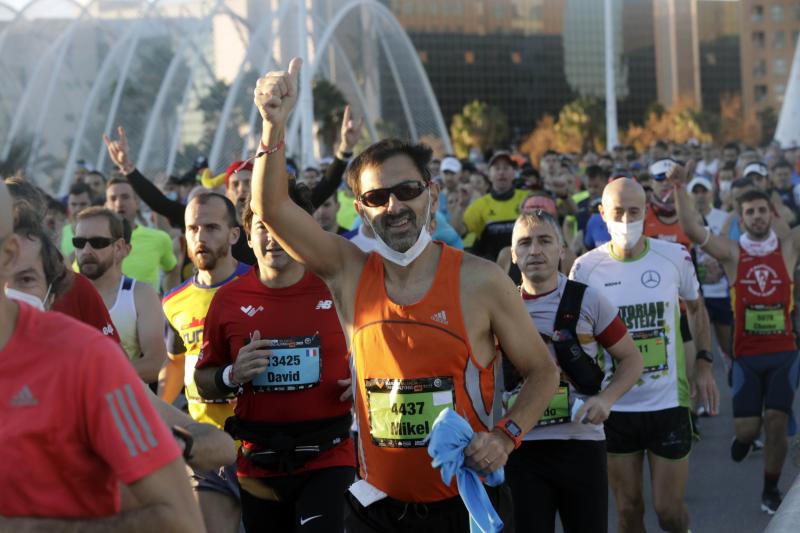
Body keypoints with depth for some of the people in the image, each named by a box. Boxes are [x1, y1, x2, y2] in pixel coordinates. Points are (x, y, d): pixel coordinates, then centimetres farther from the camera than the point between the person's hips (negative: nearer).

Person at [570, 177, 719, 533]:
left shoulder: (675, 257, -3)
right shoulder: (585, 268, -5)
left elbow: (695, 308, 14)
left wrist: (704, 364, 6)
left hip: (668, 402, 0)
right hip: (614, 407, 0)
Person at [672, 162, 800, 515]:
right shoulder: (732, 253, 0)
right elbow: (692, 230, -13)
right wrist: (679, 189, -24)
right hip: (747, 355, 0)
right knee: (747, 426, -3)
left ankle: (770, 491, 12)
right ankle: (743, 438, 36)